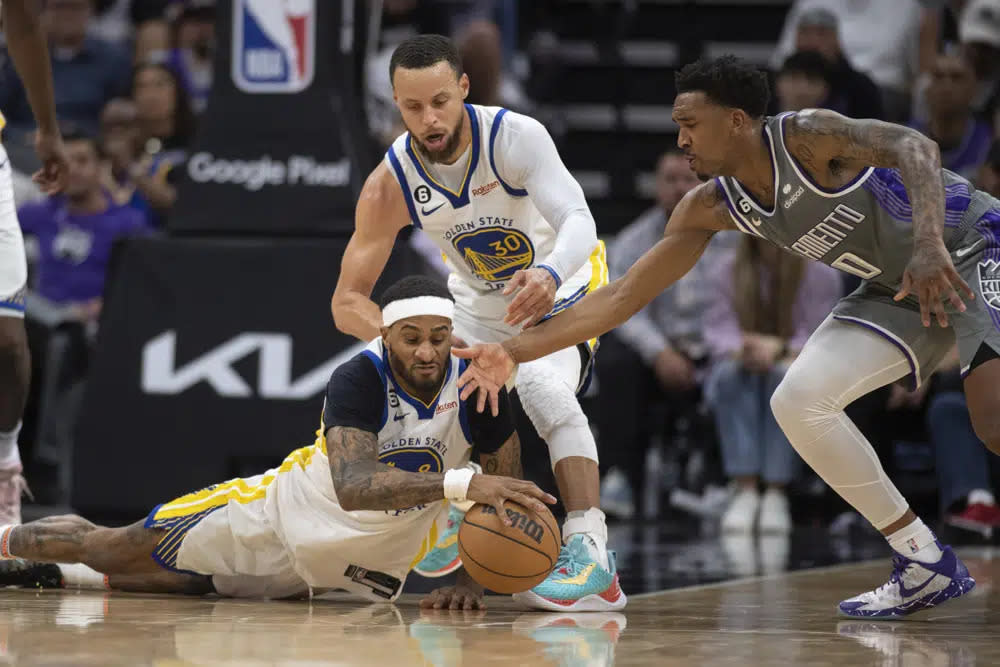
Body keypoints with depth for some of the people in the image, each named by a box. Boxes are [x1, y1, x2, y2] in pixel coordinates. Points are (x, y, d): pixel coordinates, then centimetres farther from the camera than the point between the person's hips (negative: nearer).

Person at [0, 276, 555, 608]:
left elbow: (502, 497, -10)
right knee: (110, 546, 4)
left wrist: (470, 582, -22)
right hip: (291, 508, -3)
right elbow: (353, 485, -48)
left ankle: (59, 575, 40)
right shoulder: (359, 379, -32)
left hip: (373, 557, 3)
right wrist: (459, 482, -61)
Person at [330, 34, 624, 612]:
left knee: (543, 388, -31)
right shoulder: (389, 185, -21)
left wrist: (550, 274, -62)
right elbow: (348, 301, -21)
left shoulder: (515, 135, -29)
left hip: (560, 289, -5)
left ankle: (591, 556, -38)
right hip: (479, 305, 5)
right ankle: (452, 523, 26)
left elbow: (578, 219, -39)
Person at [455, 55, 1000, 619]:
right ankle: (926, 567, 0)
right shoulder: (712, 207, -2)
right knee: (798, 401, -5)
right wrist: (516, 351, -5)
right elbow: (623, 296, 0)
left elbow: (915, 146, -37)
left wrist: (930, 244, -53)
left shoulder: (803, 137, -23)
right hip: (899, 287, 8)